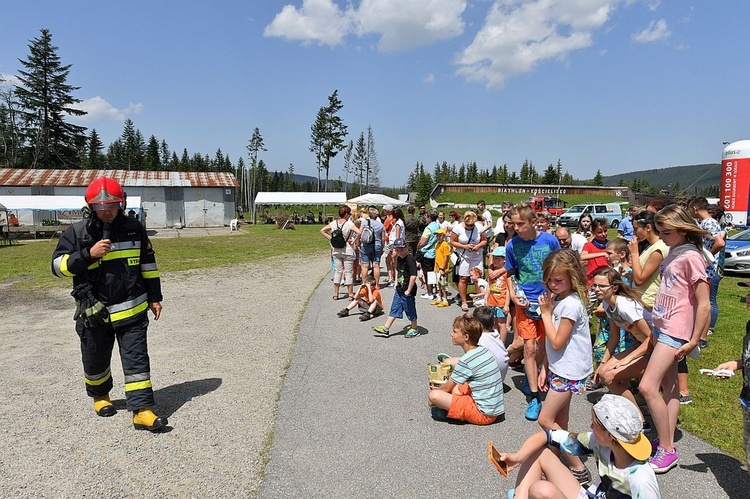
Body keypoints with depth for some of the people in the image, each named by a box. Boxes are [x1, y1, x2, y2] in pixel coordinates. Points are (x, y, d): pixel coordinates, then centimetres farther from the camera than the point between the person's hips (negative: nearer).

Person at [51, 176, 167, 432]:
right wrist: (89, 254, -21)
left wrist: (154, 297, 8)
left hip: (131, 310, 0)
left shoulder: (134, 229, 2)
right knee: (96, 360, 17)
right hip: (94, 312, 0)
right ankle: (99, 396, 44)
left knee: (137, 359, -3)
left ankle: (142, 410, 1)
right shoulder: (77, 232, -4)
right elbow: (58, 266, -5)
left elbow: (148, 264, 9)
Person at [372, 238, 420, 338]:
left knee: (410, 309, 6)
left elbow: (413, 276, -26)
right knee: (394, 308, 12)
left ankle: (415, 329, 23)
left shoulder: (410, 260, -21)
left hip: (407, 290, -8)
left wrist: (409, 290, -23)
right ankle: (386, 329, 17)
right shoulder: (399, 259, 6)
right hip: (399, 289, 8)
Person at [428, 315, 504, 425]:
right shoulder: (484, 350, 4)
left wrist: (434, 392, 12)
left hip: (484, 414, -9)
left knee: (434, 396, -18)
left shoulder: (466, 360, -20)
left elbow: (447, 388, -6)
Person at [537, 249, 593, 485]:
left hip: (568, 372, -9)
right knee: (559, 423, 15)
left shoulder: (571, 304, -21)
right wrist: (545, 368, 11)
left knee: (546, 420, -4)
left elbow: (557, 342, -21)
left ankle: (579, 469, 5)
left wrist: (546, 313, -14)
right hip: (559, 368, 9)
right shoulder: (558, 299, 7)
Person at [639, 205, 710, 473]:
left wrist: (694, 341, -14)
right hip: (662, 326, 9)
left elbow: (704, 304, -17)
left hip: (675, 331, -9)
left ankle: (667, 450, 0)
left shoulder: (691, 257, -15)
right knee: (668, 386, 13)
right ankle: (667, 443, 22)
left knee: (647, 386, -13)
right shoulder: (674, 252, 11)